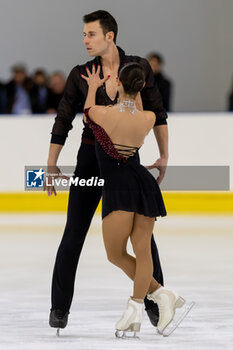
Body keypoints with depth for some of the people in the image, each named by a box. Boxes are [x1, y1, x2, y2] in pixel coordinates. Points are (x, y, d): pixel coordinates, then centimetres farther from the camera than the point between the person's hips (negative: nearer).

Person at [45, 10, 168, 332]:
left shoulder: (139, 67, -3)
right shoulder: (80, 75, -3)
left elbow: (157, 113, 4)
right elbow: (63, 121, 1)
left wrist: (164, 156, 1)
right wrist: (51, 164, -4)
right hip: (90, 158, 0)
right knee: (74, 233, -3)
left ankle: (154, 302, 15)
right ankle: (60, 307, 6)